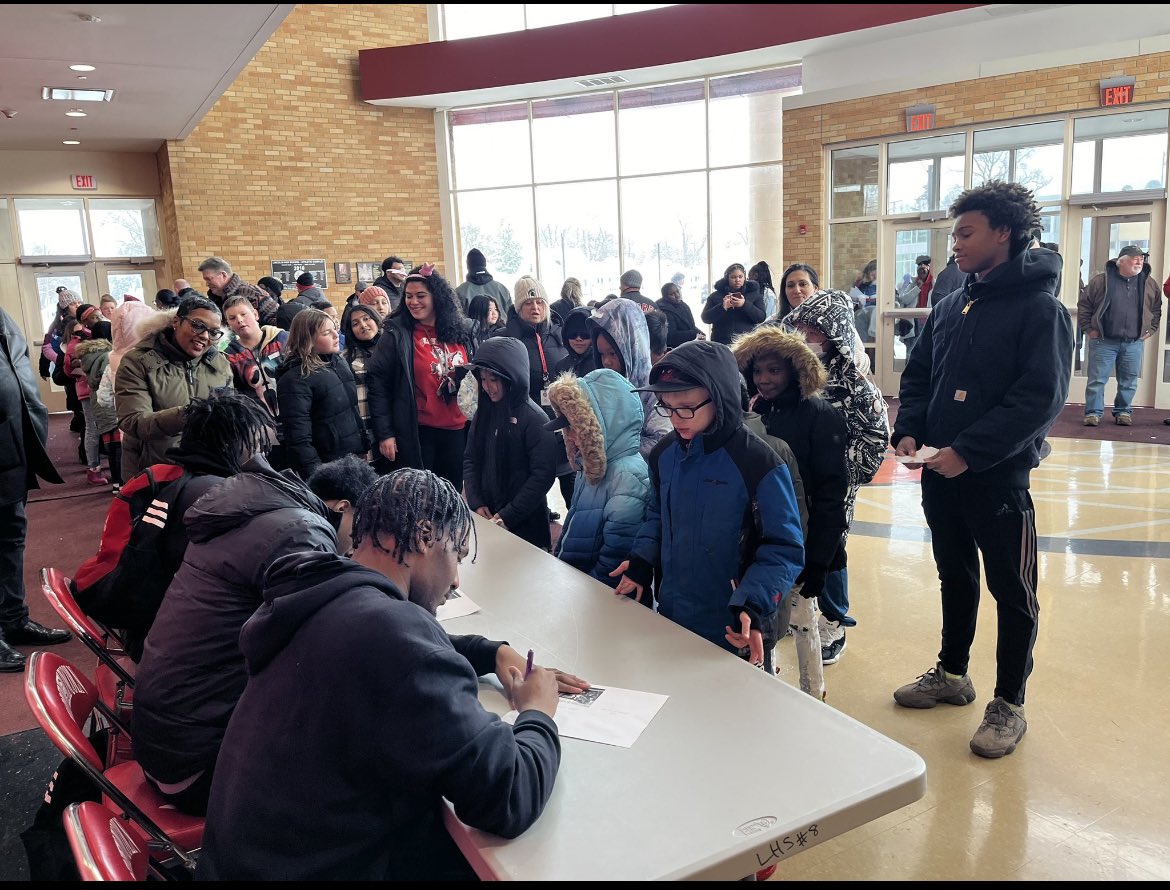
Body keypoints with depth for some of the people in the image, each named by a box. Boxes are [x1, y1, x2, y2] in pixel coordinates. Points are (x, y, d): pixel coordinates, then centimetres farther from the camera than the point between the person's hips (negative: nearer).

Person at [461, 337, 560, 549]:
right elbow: (470, 460, 8)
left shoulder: (535, 419, -12)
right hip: (484, 518, 5)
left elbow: (543, 474, -16)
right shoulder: (483, 414, 6)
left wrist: (507, 516, -16)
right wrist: (476, 504, -5)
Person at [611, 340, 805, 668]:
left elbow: (784, 548, -17)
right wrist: (641, 560, -2)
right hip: (670, 617, 6)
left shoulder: (758, 463, -20)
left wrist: (753, 605, -30)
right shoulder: (663, 454, -1)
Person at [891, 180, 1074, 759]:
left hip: (999, 476, -6)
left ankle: (1009, 705, 21)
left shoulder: (1040, 309, -11)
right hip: (940, 471, 6)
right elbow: (917, 375, 12)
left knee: (1012, 591, 7)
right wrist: (907, 431, -5)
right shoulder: (950, 307, 9)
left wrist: (968, 451, -24)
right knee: (955, 576, 20)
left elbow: (1041, 398, -19)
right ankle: (952, 674, 37)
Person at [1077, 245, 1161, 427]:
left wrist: (1150, 330, 10)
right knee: (1097, 379, -3)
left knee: (1129, 381, 9)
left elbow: (1157, 309, 19)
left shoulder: (1150, 283, 8)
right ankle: (1093, 412, 4)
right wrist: (1088, 328, -1)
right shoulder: (1100, 281, -2)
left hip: (1134, 343, 3)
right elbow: (1084, 305, 3)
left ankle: (1123, 411, 21)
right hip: (1103, 341, -3)